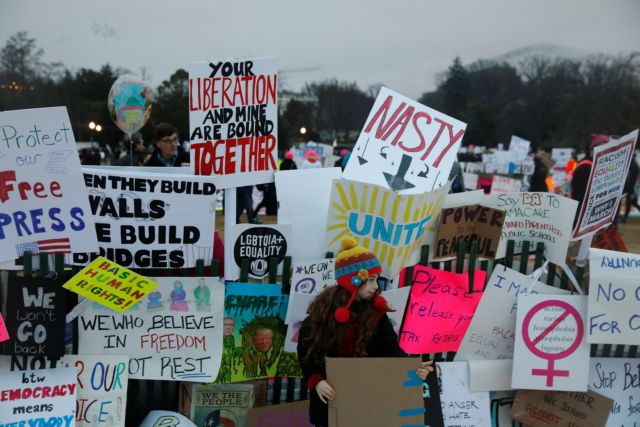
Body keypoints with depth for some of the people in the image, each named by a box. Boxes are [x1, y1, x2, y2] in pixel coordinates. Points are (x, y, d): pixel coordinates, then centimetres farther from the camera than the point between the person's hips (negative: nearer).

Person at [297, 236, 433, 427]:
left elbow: (390, 347, -10)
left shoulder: (376, 310, -3)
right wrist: (316, 381, -25)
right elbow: (306, 347, -10)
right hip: (329, 392, -2)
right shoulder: (324, 307, -10)